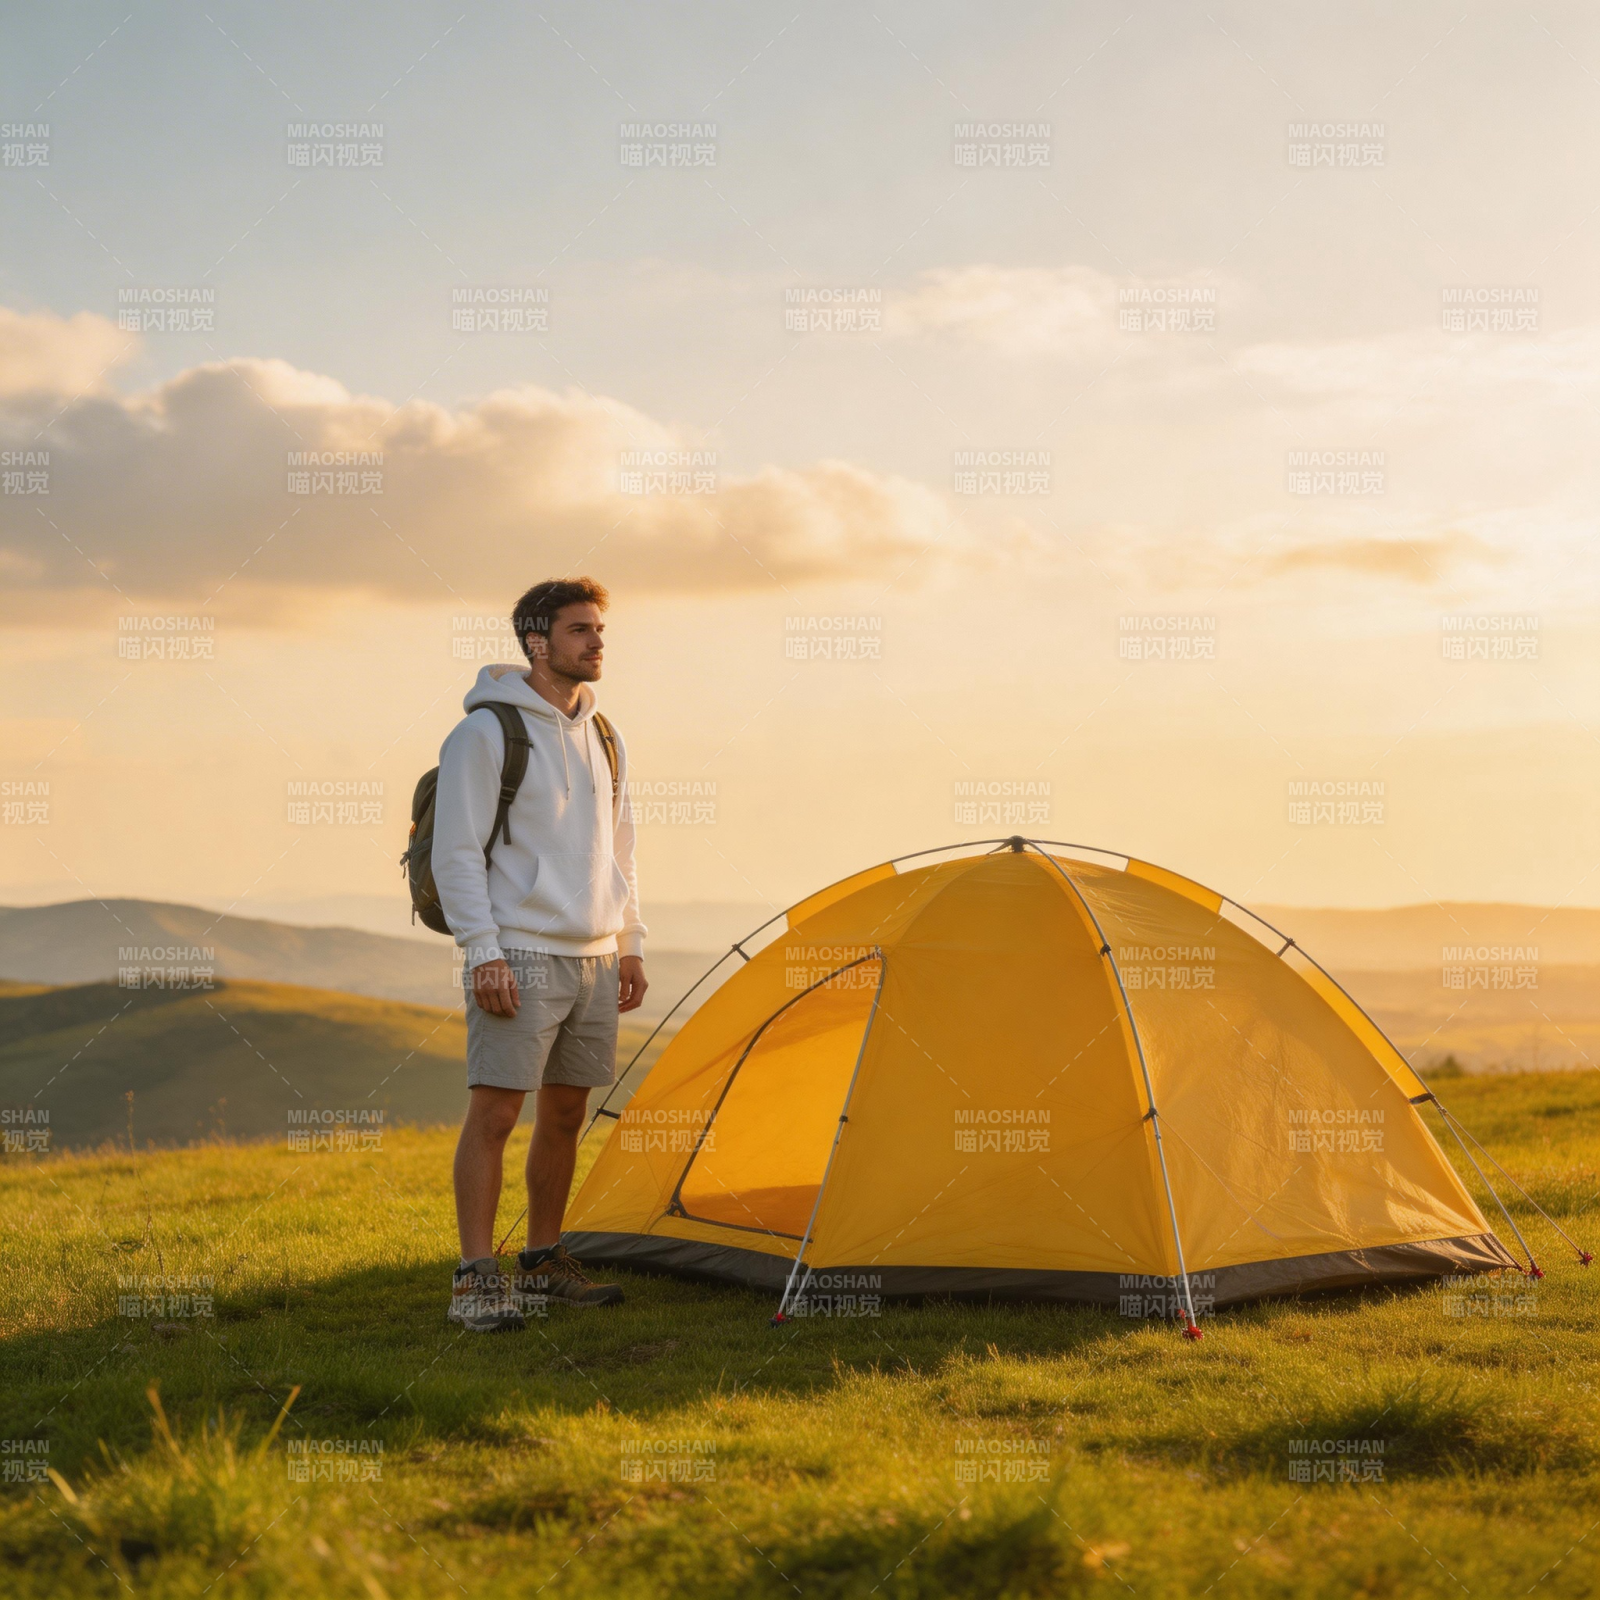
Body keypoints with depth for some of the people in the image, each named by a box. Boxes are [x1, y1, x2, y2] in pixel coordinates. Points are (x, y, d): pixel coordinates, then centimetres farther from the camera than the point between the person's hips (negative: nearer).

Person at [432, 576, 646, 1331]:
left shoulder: (603, 737, 14)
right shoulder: (487, 732, -8)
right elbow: (456, 852, -11)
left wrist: (629, 943, 16)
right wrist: (483, 951, -18)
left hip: (594, 959, 7)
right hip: (521, 957, -7)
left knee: (565, 1114, 12)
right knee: (494, 1112, -9)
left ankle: (544, 1263, 23)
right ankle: (476, 1280, -5)